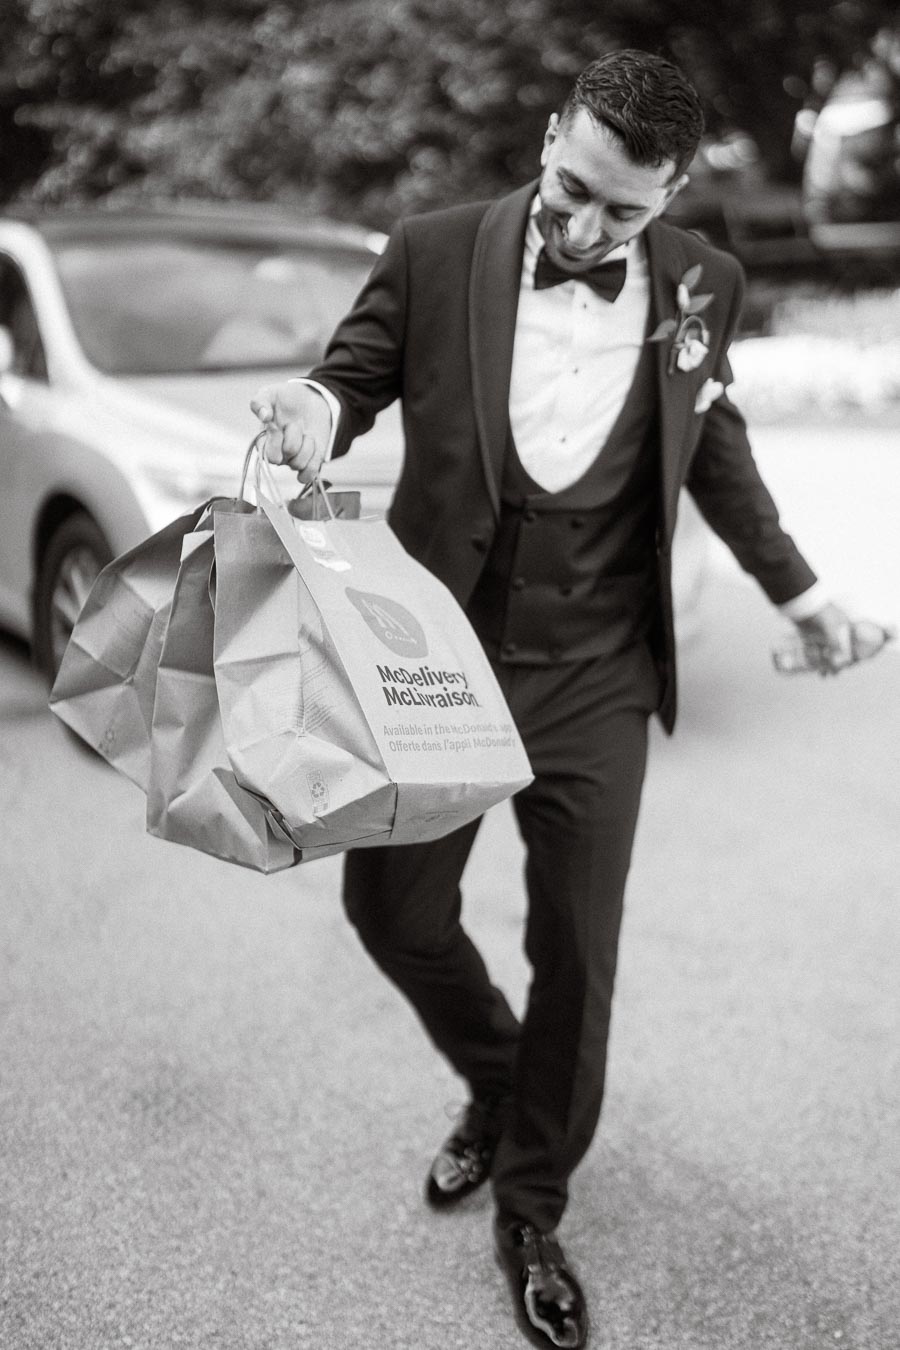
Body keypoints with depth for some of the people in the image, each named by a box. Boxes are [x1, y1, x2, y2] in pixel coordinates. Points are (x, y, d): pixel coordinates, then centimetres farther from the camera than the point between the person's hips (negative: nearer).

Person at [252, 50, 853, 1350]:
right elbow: (360, 368, 5)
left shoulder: (701, 282, 0)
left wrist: (793, 582, 18)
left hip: (595, 674, 0)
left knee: (577, 953, 4)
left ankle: (532, 1215, 27)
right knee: (393, 909, 9)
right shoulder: (435, 252, -7)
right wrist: (318, 403, -20)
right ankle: (495, 1085, 41)